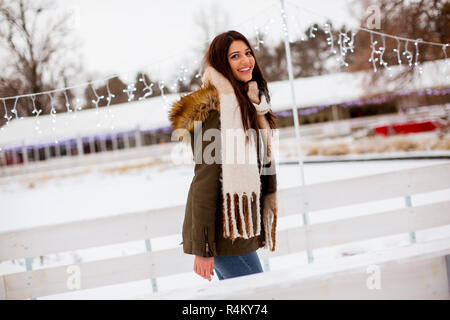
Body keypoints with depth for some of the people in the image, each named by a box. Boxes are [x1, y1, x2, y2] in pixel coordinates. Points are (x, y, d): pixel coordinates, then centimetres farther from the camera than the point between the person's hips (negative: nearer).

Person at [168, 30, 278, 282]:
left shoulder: (249, 103, 14)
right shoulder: (217, 108, -14)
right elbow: (204, 180, -18)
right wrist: (202, 248, -19)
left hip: (242, 226, 9)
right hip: (224, 229, -9)